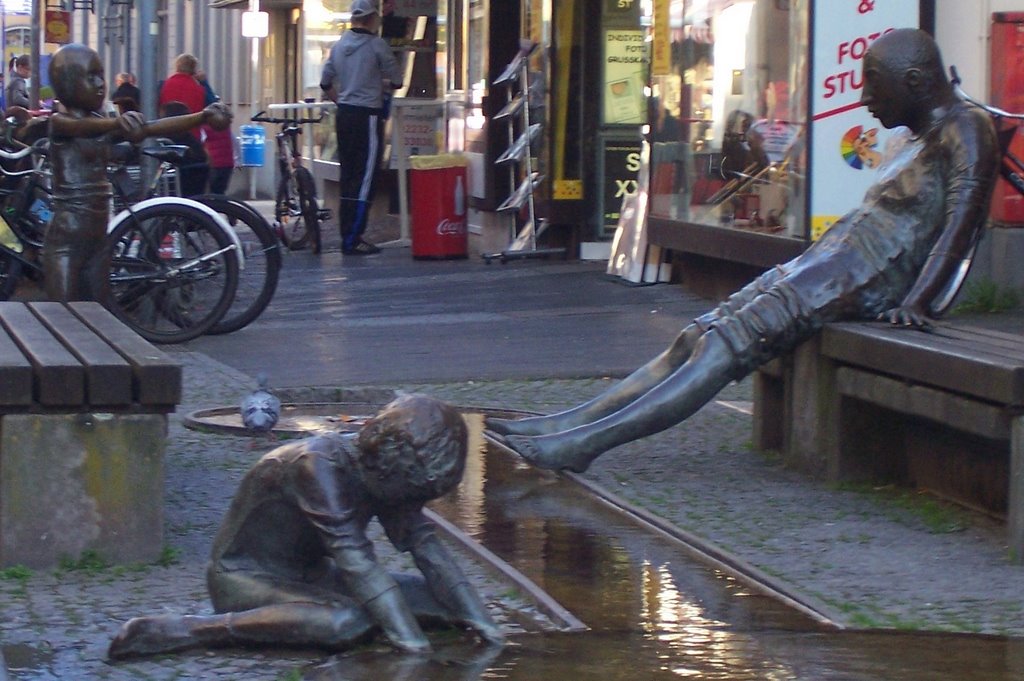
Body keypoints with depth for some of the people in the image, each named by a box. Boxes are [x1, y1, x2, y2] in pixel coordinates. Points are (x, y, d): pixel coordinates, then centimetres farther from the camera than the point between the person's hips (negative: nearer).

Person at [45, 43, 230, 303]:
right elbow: (85, 127, -32)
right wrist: (118, 123, -54)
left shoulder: (104, 124, 10)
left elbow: (152, 128, -2)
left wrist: (203, 116, -16)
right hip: (66, 239, -7)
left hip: (98, 238, 7)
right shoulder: (60, 122, -9)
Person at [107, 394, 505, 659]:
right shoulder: (320, 467, -27)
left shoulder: (384, 472, -1)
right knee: (346, 622, -38)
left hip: (310, 578, 8)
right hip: (246, 579, -8)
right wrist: (410, 640, -38)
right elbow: (355, 562, -33)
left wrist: (479, 620, -9)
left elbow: (426, 545, 0)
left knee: (438, 598, -3)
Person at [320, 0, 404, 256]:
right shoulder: (376, 45, -10)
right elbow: (396, 81, -4)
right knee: (364, 178, -5)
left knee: (348, 176, 12)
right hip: (367, 116, -7)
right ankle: (353, 241, -8)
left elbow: (325, 83, 16)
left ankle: (348, 235, 16)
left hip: (344, 115, 7)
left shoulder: (339, 45, 9)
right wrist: (381, 82, 18)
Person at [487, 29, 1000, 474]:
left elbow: (962, 218, -20)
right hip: (821, 268, 10)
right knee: (698, 337, -2)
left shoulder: (965, 130, -6)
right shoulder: (921, 138, 25)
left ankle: (585, 441, -31)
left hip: (866, 283, -10)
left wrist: (915, 302, -28)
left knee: (725, 345, -21)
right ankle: (566, 425, -8)